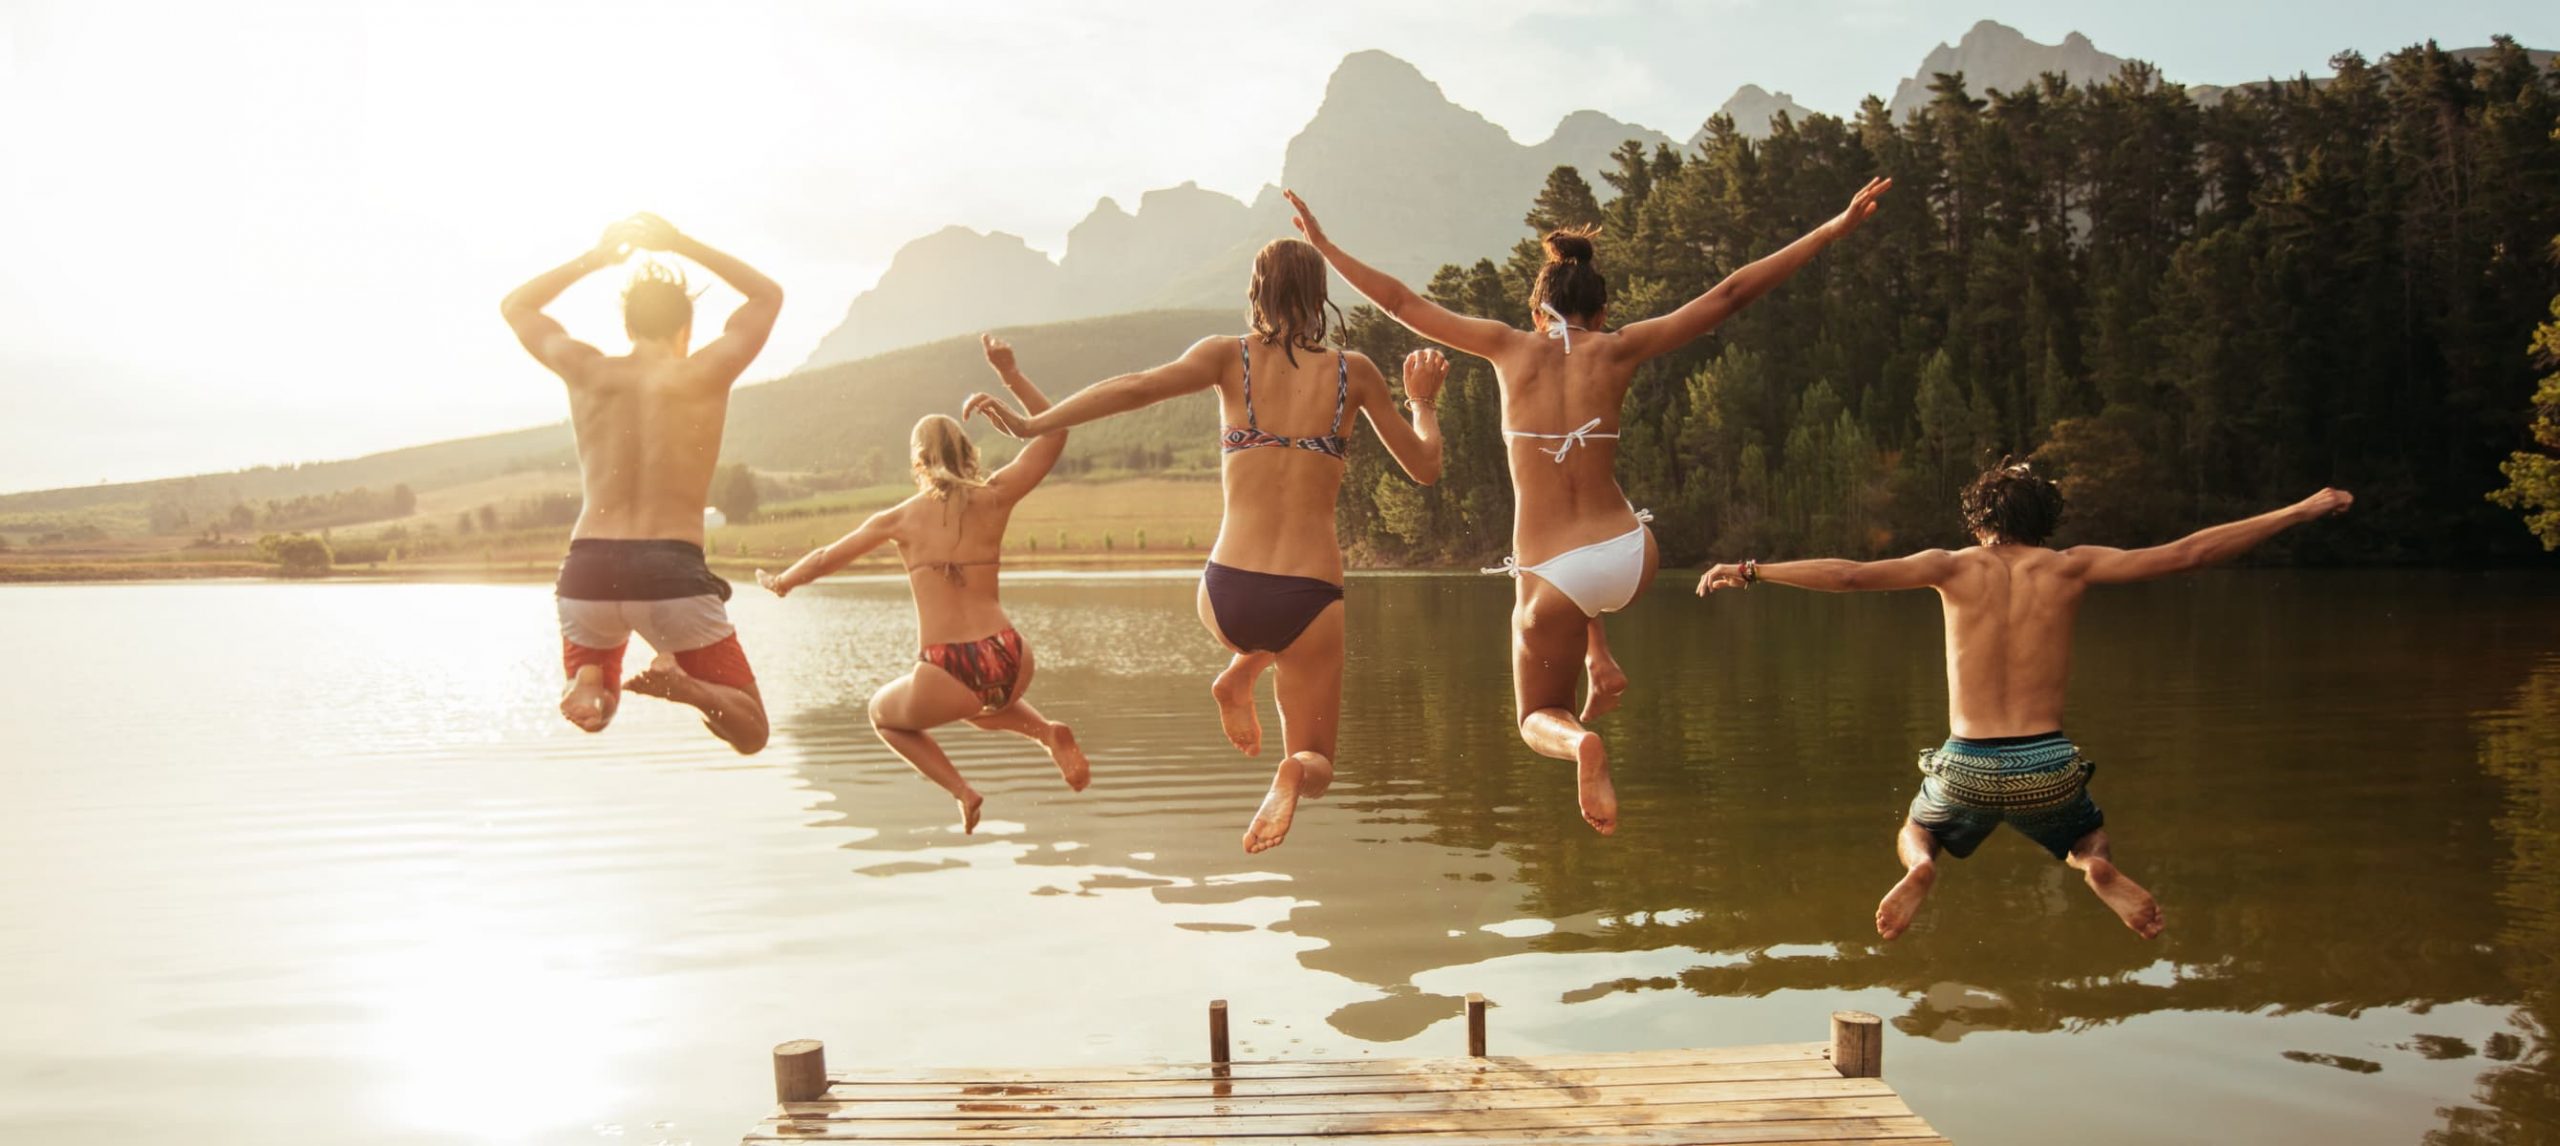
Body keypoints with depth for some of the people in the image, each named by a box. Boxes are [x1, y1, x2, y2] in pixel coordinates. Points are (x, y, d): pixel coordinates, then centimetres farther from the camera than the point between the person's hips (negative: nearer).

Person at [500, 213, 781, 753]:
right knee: (749, 734, 10)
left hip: (588, 572, 3)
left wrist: (594, 258, 24)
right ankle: (682, 683, -22)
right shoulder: (704, 375, 1)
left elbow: (516, 307, 28)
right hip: (672, 573, -3)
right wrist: (683, 245, 19)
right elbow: (768, 295, 19)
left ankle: (586, 686, -8)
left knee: (593, 714, 30)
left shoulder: (587, 372, 6)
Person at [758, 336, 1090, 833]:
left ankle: (962, 790, 10)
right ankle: (1048, 733, 9)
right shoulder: (994, 497, 5)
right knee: (983, 702, 40)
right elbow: (1053, 434, 14)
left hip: (946, 676, -3)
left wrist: (780, 582, 37)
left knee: (883, 712, 31)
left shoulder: (899, 518, 5)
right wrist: (1010, 373, 13)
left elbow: (825, 558, 19)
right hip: (1010, 663, 3)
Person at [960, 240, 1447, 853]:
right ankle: (1292, 773, -20)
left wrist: (1030, 423, -11)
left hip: (1226, 599, 2)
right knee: (1316, 766, 17)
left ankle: (1238, 676, 14)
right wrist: (1423, 401, 31)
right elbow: (1426, 467, 13)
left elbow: (1137, 387, -14)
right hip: (1310, 603, -2)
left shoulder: (1229, 356, 3)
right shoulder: (1353, 372, 5)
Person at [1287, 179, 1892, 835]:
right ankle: (1601, 665, 23)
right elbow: (1730, 294, 4)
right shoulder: (1619, 349, 1)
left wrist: (1322, 245, 18)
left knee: (1539, 719, 19)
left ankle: (1581, 742, -17)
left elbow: (1401, 302, 6)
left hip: (1552, 578, -2)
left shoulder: (1510, 347, 0)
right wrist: (1835, 228, 10)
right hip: (1632, 559, 2)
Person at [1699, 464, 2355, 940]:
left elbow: (1849, 575, -10)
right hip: (2049, 768, 1)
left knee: (1915, 835, 31)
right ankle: (2098, 869, -5)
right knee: (2089, 838, 34)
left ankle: (1921, 867, -8)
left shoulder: (1956, 568, 0)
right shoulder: (2071, 567, 2)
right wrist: (2301, 511, 11)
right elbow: (2189, 553, 2)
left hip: (1968, 768, -1)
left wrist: (1750, 571, -4)